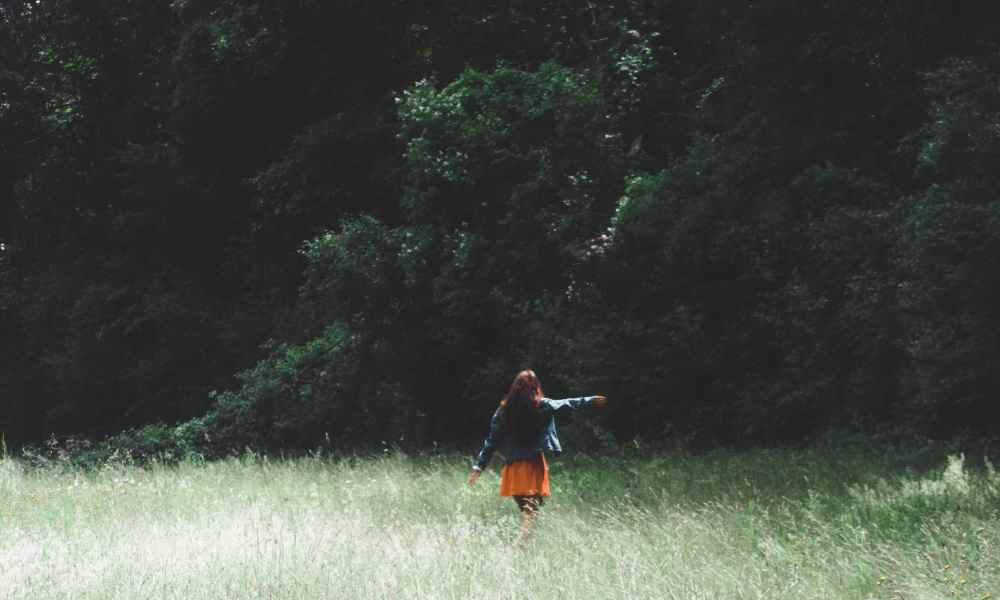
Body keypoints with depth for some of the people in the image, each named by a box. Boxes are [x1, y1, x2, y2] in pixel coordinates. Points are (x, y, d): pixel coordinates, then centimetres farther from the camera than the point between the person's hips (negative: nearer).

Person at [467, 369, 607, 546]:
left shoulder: (503, 411, 2)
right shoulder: (542, 406, -5)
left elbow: (491, 441, 3)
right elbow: (567, 404, 8)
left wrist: (478, 467, 7)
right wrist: (591, 400, 21)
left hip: (513, 467, 3)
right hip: (534, 464, -3)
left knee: (525, 508, 14)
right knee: (532, 507, -5)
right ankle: (522, 542, -23)